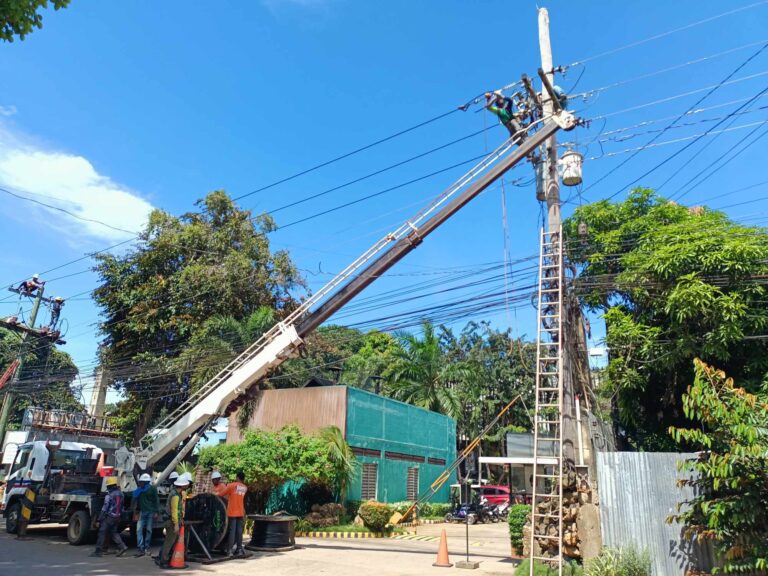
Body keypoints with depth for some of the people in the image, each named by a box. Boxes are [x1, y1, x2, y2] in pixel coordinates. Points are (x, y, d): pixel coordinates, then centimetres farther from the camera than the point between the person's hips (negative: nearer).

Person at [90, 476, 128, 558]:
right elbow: (121, 507, 13)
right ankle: (122, 546, 6)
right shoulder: (120, 493, 7)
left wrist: (99, 520, -12)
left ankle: (98, 552, 7)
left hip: (109, 517, -7)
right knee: (114, 532, 17)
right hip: (117, 517, 7)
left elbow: (104, 509, -17)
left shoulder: (109, 495, -16)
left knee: (102, 533, 3)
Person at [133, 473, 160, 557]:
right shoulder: (139, 490, 9)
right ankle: (141, 549, -7)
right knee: (139, 530, -7)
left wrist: (156, 512, -9)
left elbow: (156, 501, -3)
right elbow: (135, 500, 14)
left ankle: (147, 548, 16)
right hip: (142, 512, 3)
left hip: (151, 512, -3)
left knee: (149, 530, 4)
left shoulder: (152, 489, -2)